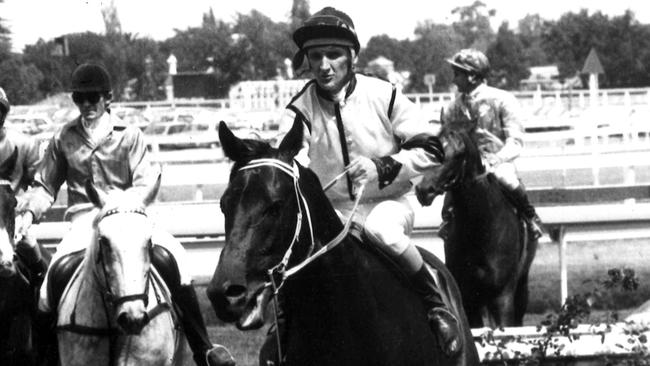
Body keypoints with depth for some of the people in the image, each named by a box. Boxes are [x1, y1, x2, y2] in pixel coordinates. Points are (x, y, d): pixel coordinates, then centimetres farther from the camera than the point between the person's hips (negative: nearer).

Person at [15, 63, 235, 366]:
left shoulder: (129, 136, 5)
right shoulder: (64, 139, 10)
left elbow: (144, 184, -2)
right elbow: (45, 185, 15)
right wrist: (29, 213, -4)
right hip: (83, 223, 1)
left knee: (172, 258, -25)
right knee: (59, 268, -28)